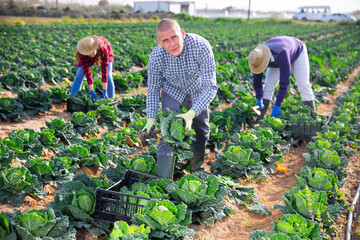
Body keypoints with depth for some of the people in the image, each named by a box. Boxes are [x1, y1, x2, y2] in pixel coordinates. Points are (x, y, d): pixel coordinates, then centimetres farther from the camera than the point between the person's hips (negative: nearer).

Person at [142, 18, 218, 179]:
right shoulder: (156, 57, -32)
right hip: (172, 91, -1)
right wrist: (151, 118, -20)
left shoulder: (201, 47, -38)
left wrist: (191, 114, -45)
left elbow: (211, 87, -34)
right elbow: (153, 89, -13)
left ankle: (196, 169, 39)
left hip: (197, 92, 1)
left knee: (201, 133, 13)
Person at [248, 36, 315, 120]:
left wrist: (277, 105, -43)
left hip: (297, 52, -4)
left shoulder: (282, 56, -50)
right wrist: (259, 99, -32)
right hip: (276, 57, 4)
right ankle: (258, 118, -8)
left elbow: (284, 82, -46)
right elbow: (256, 79, -19)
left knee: (303, 84, -15)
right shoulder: (258, 58, -32)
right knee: (269, 85, -10)